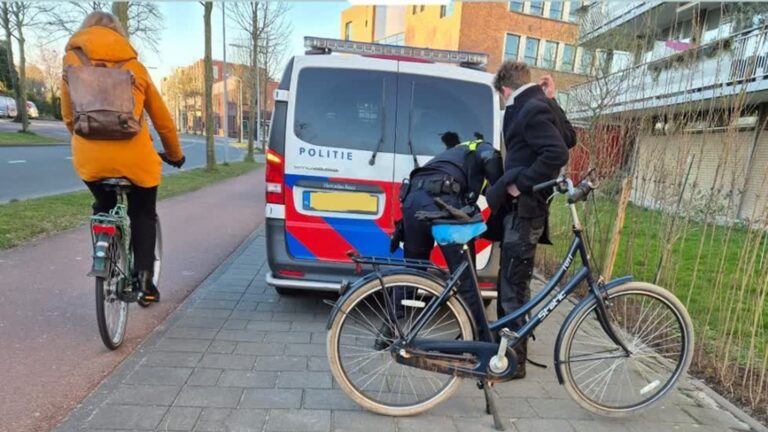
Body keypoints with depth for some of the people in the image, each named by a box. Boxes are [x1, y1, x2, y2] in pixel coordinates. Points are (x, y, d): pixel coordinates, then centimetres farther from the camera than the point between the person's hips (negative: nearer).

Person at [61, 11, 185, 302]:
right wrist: (175, 154, 31)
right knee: (143, 214, 18)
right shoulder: (134, 65, 15)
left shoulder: (72, 60, 15)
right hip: (133, 155, -1)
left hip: (88, 156, 1)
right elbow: (162, 118, 18)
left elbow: (68, 117, 16)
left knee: (103, 208, 28)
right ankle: (144, 276, 7)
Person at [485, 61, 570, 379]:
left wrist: (520, 183, -19)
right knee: (510, 281, 18)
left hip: (524, 209, -11)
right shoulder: (542, 105, 15)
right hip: (523, 205, 11)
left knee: (513, 285, -3)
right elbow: (568, 138, 26)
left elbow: (557, 154, -26)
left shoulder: (531, 110, -15)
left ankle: (514, 361, 10)